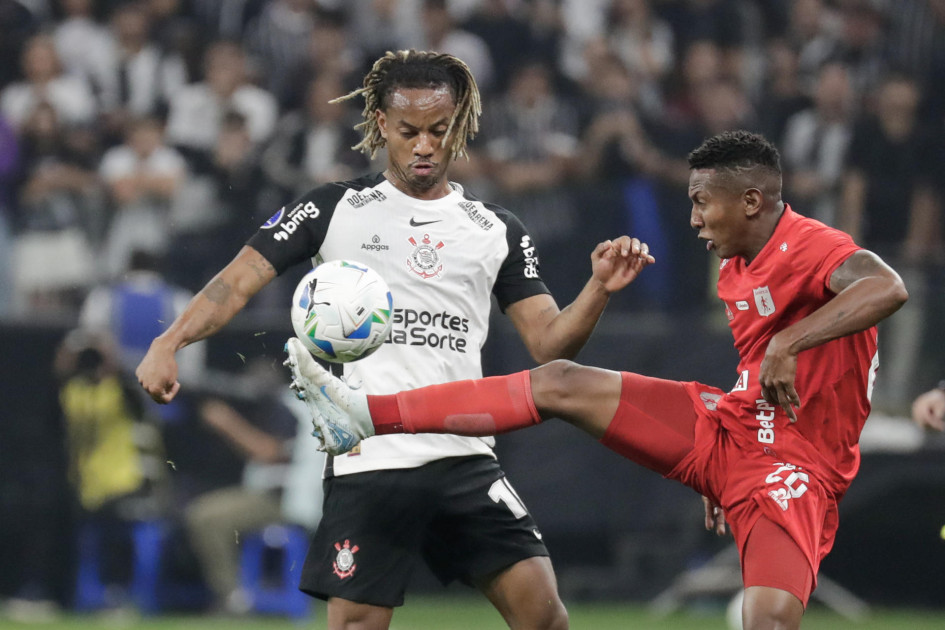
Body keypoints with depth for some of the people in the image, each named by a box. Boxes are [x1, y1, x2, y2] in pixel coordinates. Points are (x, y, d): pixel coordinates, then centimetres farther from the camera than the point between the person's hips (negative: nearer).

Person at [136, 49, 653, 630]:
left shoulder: (498, 230, 12)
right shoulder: (333, 209, 5)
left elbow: (549, 343, 9)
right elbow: (238, 282, -1)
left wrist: (600, 289, -10)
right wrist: (171, 342, -17)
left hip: (466, 461, 2)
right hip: (367, 466, -2)